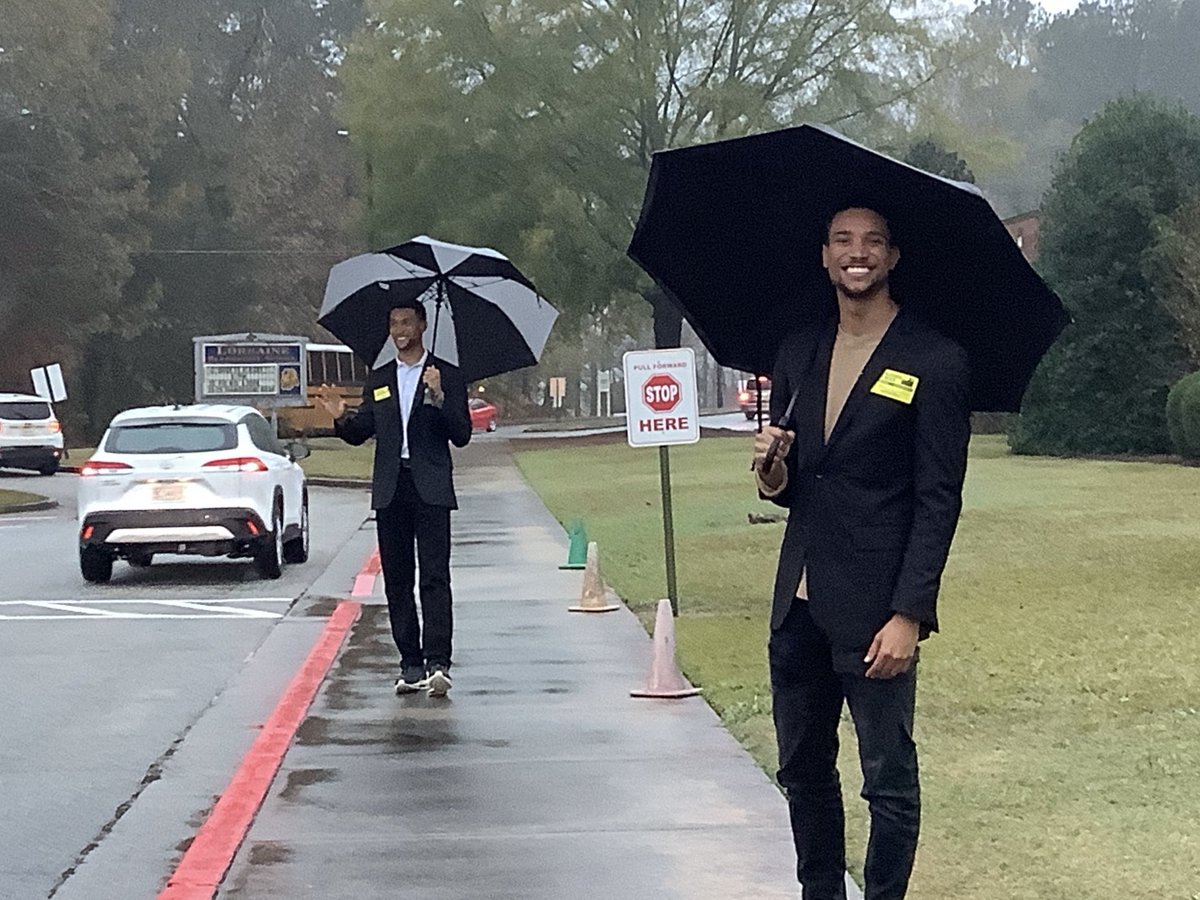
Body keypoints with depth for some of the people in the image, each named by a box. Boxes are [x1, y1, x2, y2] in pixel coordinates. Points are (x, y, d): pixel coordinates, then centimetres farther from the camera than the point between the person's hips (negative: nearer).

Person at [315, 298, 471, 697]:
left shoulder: (447, 376, 5)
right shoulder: (378, 380, 17)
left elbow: (462, 436, -2)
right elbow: (360, 434, 16)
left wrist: (438, 398, -16)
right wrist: (341, 417, -5)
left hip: (430, 488, -4)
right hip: (390, 491, 4)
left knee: (435, 576, -11)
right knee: (397, 579, 4)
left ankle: (438, 663, -16)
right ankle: (411, 665, 9)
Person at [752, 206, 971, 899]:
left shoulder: (935, 361, -6)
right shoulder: (799, 353, 12)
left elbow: (940, 500, -10)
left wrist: (909, 614, -17)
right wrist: (772, 472, -6)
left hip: (876, 609, -6)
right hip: (800, 606, 6)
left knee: (889, 778, 0)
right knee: (803, 770, 13)